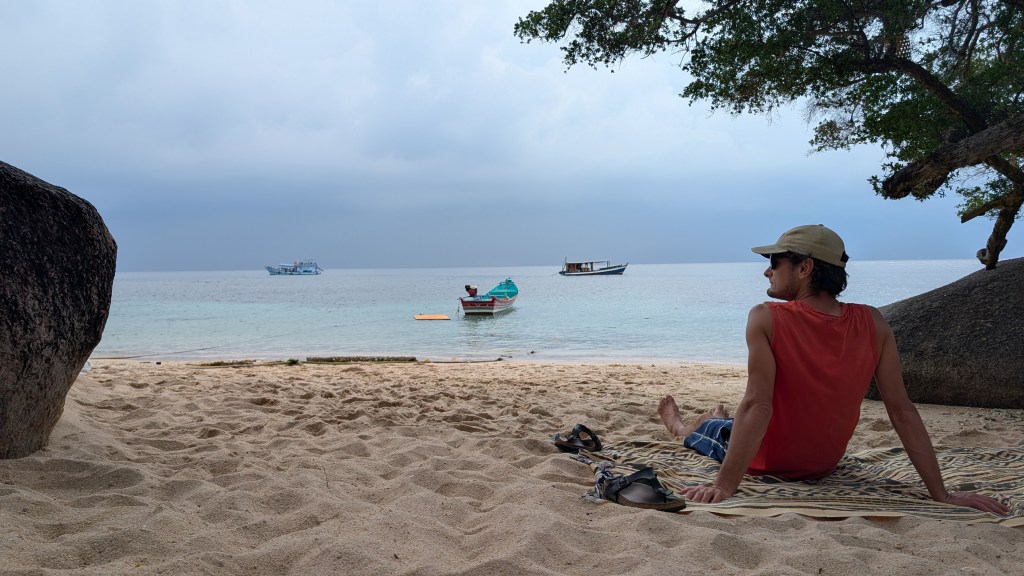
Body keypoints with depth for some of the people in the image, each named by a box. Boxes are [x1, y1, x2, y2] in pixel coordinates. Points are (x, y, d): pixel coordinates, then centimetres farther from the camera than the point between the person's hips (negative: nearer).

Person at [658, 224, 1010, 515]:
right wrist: (941, 494, -10)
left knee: (706, 428, 30)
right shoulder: (873, 324, -14)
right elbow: (902, 411, -15)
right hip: (824, 467, 4)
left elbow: (757, 406, -32)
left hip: (766, 462, -4)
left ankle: (679, 427, 64)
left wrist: (723, 486, -31)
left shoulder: (766, 319, -26)